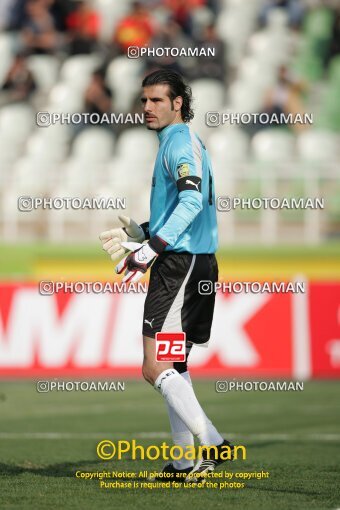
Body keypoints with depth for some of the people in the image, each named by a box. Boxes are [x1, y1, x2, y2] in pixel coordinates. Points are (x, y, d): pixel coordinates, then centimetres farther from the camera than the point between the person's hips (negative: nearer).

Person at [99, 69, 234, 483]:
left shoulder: (181, 141, -11)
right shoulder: (178, 141, 20)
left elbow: (192, 200, -26)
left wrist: (152, 248, -29)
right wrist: (141, 232, 29)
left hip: (182, 263, -11)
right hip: (192, 263, 11)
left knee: (156, 367, -13)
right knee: (173, 365, 13)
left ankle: (212, 443, -17)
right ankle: (186, 461, 14)